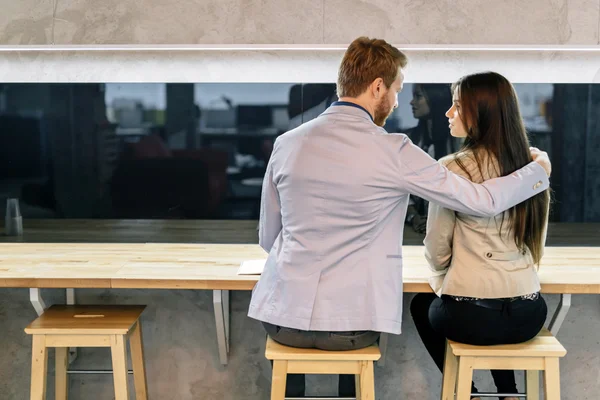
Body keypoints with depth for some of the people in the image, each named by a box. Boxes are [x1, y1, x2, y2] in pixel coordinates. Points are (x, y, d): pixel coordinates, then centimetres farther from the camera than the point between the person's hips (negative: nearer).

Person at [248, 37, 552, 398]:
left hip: (284, 318, 2)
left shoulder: (287, 143, -1)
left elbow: (267, 237, 8)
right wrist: (539, 170, 14)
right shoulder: (394, 152, -10)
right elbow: (483, 201, -4)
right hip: (353, 326, -2)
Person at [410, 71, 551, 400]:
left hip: (470, 315, -5)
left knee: (422, 305, 29)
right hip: (529, 314, 5)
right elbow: (537, 244, 13)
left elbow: (437, 248, -5)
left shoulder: (453, 168, -12)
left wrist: (442, 280, 16)